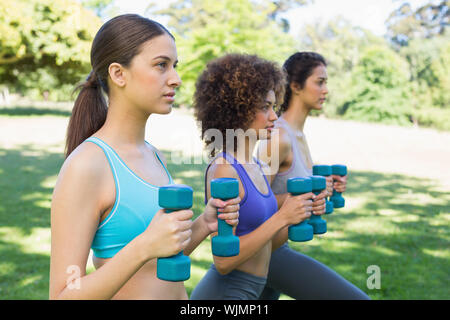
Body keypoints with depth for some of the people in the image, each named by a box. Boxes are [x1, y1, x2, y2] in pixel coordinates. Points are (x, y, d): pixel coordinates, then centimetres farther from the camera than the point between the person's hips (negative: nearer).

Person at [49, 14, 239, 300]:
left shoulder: (155, 156, 3)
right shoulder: (85, 165, -19)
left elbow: (163, 265, 11)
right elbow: (63, 296, -20)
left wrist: (204, 224, -4)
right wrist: (144, 247, -31)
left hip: (180, 293, 7)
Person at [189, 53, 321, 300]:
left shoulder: (253, 166, 6)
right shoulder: (224, 169, -18)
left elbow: (266, 244, 9)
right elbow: (224, 260, -21)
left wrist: (300, 213, -4)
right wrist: (282, 217, -21)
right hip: (224, 291, -8)